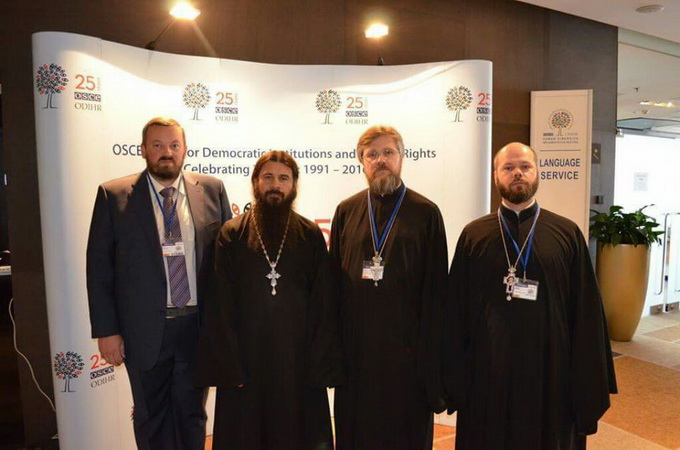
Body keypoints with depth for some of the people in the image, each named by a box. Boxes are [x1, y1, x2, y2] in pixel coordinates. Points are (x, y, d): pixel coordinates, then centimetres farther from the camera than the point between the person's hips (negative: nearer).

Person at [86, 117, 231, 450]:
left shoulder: (212, 190, -1)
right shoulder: (113, 196, -3)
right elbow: (99, 267, -2)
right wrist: (106, 330, -4)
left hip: (198, 325, 1)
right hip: (144, 330, 0)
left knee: (192, 414, 18)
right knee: (151, 420, 18)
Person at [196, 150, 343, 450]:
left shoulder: (311, 236, 1)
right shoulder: (231, 235, -2)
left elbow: (325, 305, -2)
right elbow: (220, 305, -4)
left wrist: (321, 365, -6)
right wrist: (228, 365, -8)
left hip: (299, 361, 1)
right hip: (244, 360, 0)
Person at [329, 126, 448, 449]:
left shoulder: (426, 213, -1)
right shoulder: (346, 212, 6)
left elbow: (436, 289, -3)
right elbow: (333, 278, 6)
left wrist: (430, 349, -5)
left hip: (406, 346, -2)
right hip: (354, 346, 2)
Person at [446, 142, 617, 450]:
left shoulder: (567, 234, -2)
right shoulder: (473, 235, -1)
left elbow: (586, 314, -1)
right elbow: (456, 310, 1)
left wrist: (589, 383, -2)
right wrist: (453, 377, 0)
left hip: (551, 372, 0)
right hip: (487, 373, 1)